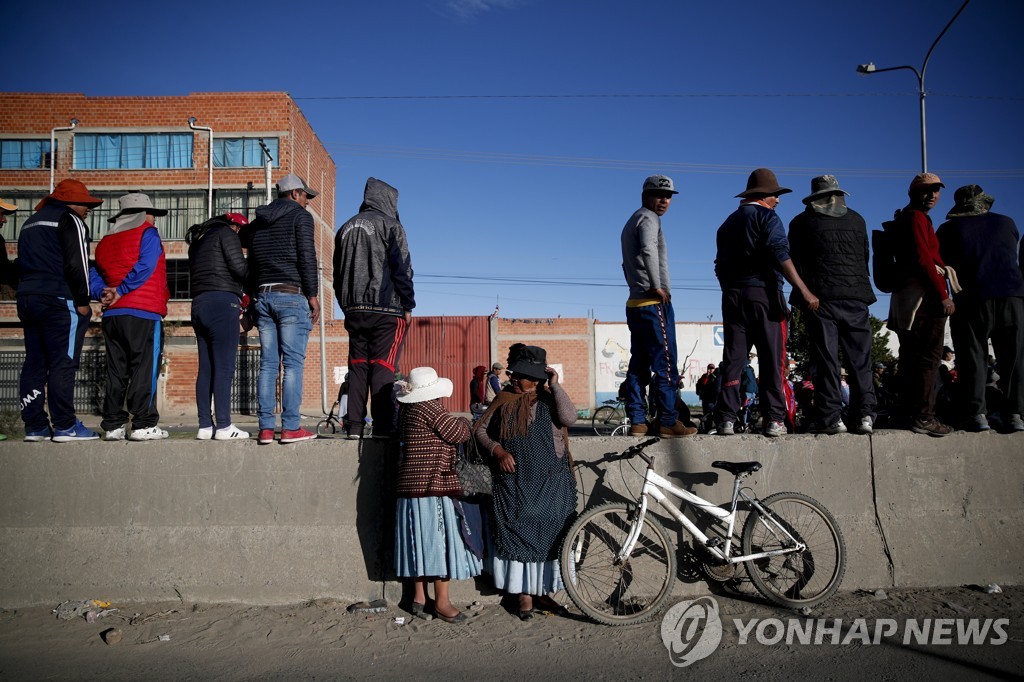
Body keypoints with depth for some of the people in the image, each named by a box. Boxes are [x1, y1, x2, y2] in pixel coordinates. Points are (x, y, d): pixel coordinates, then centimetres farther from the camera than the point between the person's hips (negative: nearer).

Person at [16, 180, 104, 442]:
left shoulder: (30, 223, 24)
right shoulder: (70, 220, -4)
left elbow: (22, 264, 23)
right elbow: (76, 264, -14)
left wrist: (30, 293, 20)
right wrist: (83, 301, -10)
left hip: (27, 300, 9)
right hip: (59, 301, -9)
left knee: (34, 364, 8)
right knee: (63, 364, -8)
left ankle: (34, 426, 10)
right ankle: (64, 426, -8)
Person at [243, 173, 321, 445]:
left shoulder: (258, 222, 20)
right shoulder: (300, 216, 1)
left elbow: (249, 263, 19)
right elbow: (306, 258, -9)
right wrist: (313, 295, -7)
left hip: (263, 296, 6)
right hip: (291, 295, -6)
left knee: (268, 364, 5)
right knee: (293, 363, -6)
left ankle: (266, 428, 2)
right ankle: (291, 427, -9)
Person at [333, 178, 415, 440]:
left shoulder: (346, 228, 19)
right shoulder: (390, 225, 0)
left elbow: (338, 273, 20)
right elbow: (402, 268, -7)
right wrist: (408, 306, -2)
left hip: (354, 310, 6)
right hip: (386, 309, -5)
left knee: (358, 367, 7)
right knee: (383, 368, -7)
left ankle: (354, 426, 5)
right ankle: (382, 427, -11)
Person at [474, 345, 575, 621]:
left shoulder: (549, 399, 2)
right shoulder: (504, 400, 7)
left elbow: (569, 417, -17)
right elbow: (480, 429, 9)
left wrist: (555, 385, -14)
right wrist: (497, 450, -8)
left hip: (550, 483, -1)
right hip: (514, 482, 1)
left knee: (548, 534, 6)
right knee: (518, 534, 3)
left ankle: (542, 591, 22)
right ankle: (524, 596, 13)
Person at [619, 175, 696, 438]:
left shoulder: (631, 222, 24)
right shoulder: (648, 218, -7)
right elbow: (648, 250, -27)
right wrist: (656, 286, -22)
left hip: (635, 304, 10)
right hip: (654, 302, -10)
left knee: (638, 364, 7)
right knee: (665, 364, -8)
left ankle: (637, 421, 8)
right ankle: (668, 421, -8)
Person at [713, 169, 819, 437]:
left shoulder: (728, 222, 19)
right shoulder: (766, 216, -2)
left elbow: (720, 266, 19)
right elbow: (780, 254, -16)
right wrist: (804, 291, -20)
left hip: (732, 295, 6)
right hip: (763, 294, -6)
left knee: (732, 360, 4)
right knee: (772, 360, -1)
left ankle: (726, 419, -1)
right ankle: (774, 419, -3)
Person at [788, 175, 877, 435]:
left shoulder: (802, 222, 4)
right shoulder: (856, 219, 14)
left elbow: (796, 262, 5)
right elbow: (866, 258, 19)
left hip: (820, 297, -2)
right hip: (856, 297, 3)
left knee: (826, 358, -3)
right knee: (859, 357, 6)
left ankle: (831, 417, -5)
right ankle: (864, 414, 2)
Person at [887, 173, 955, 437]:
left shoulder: (903, 219, 22)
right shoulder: (917, 218, -8)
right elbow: (924, 259, -17)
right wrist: (943, 295, -18)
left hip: (905, 294, 10)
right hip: (924, 294, -10)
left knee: (911, 356, 11)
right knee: (929, 357, -10)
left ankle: (908, 412, 15)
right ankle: (924, 417, -10)